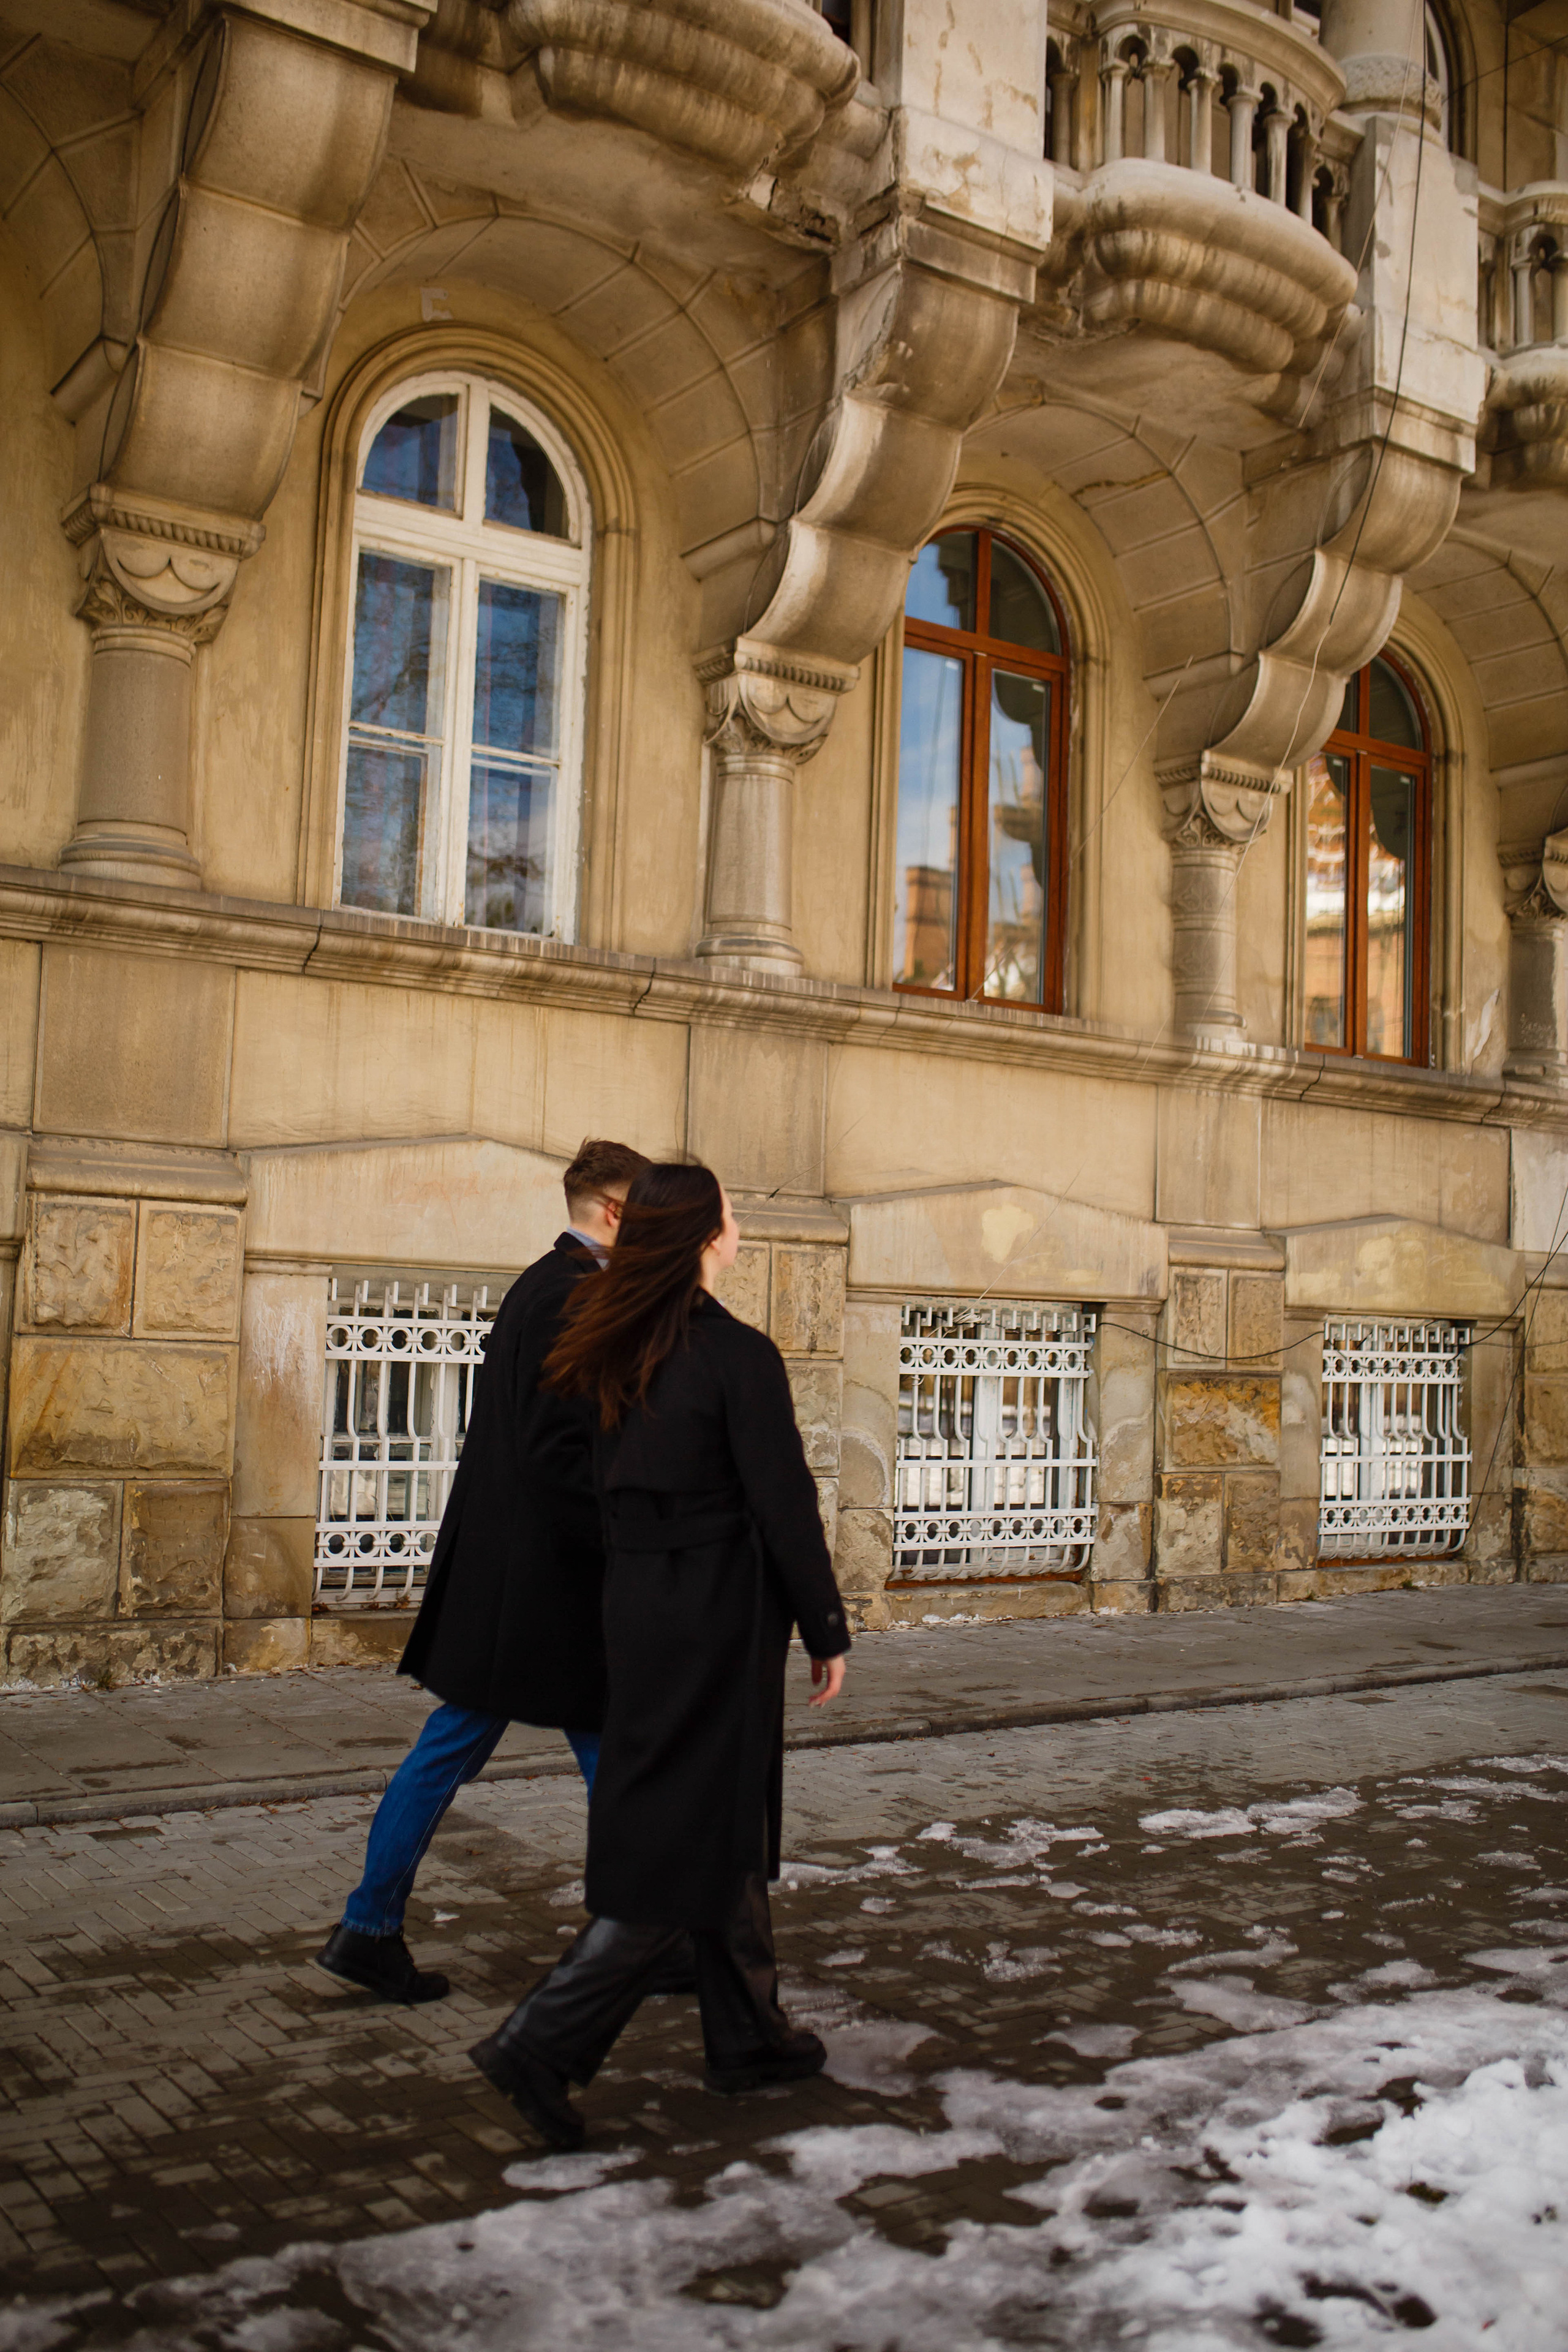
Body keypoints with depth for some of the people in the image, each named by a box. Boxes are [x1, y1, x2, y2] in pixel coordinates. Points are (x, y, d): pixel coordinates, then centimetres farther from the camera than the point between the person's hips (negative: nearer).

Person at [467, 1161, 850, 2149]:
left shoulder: (617, 1354, 5)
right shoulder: (739, 1356, -17)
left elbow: (609, 1485, 11)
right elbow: (784, 1508, -15)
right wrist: (828, 1631, -5)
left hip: (638, 1607, 8)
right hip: (719, 1616, -8)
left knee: (726, 1826, 20)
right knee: (690, 1845, 1)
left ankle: (749, 2036, 32)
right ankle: (546, 2043, -2)